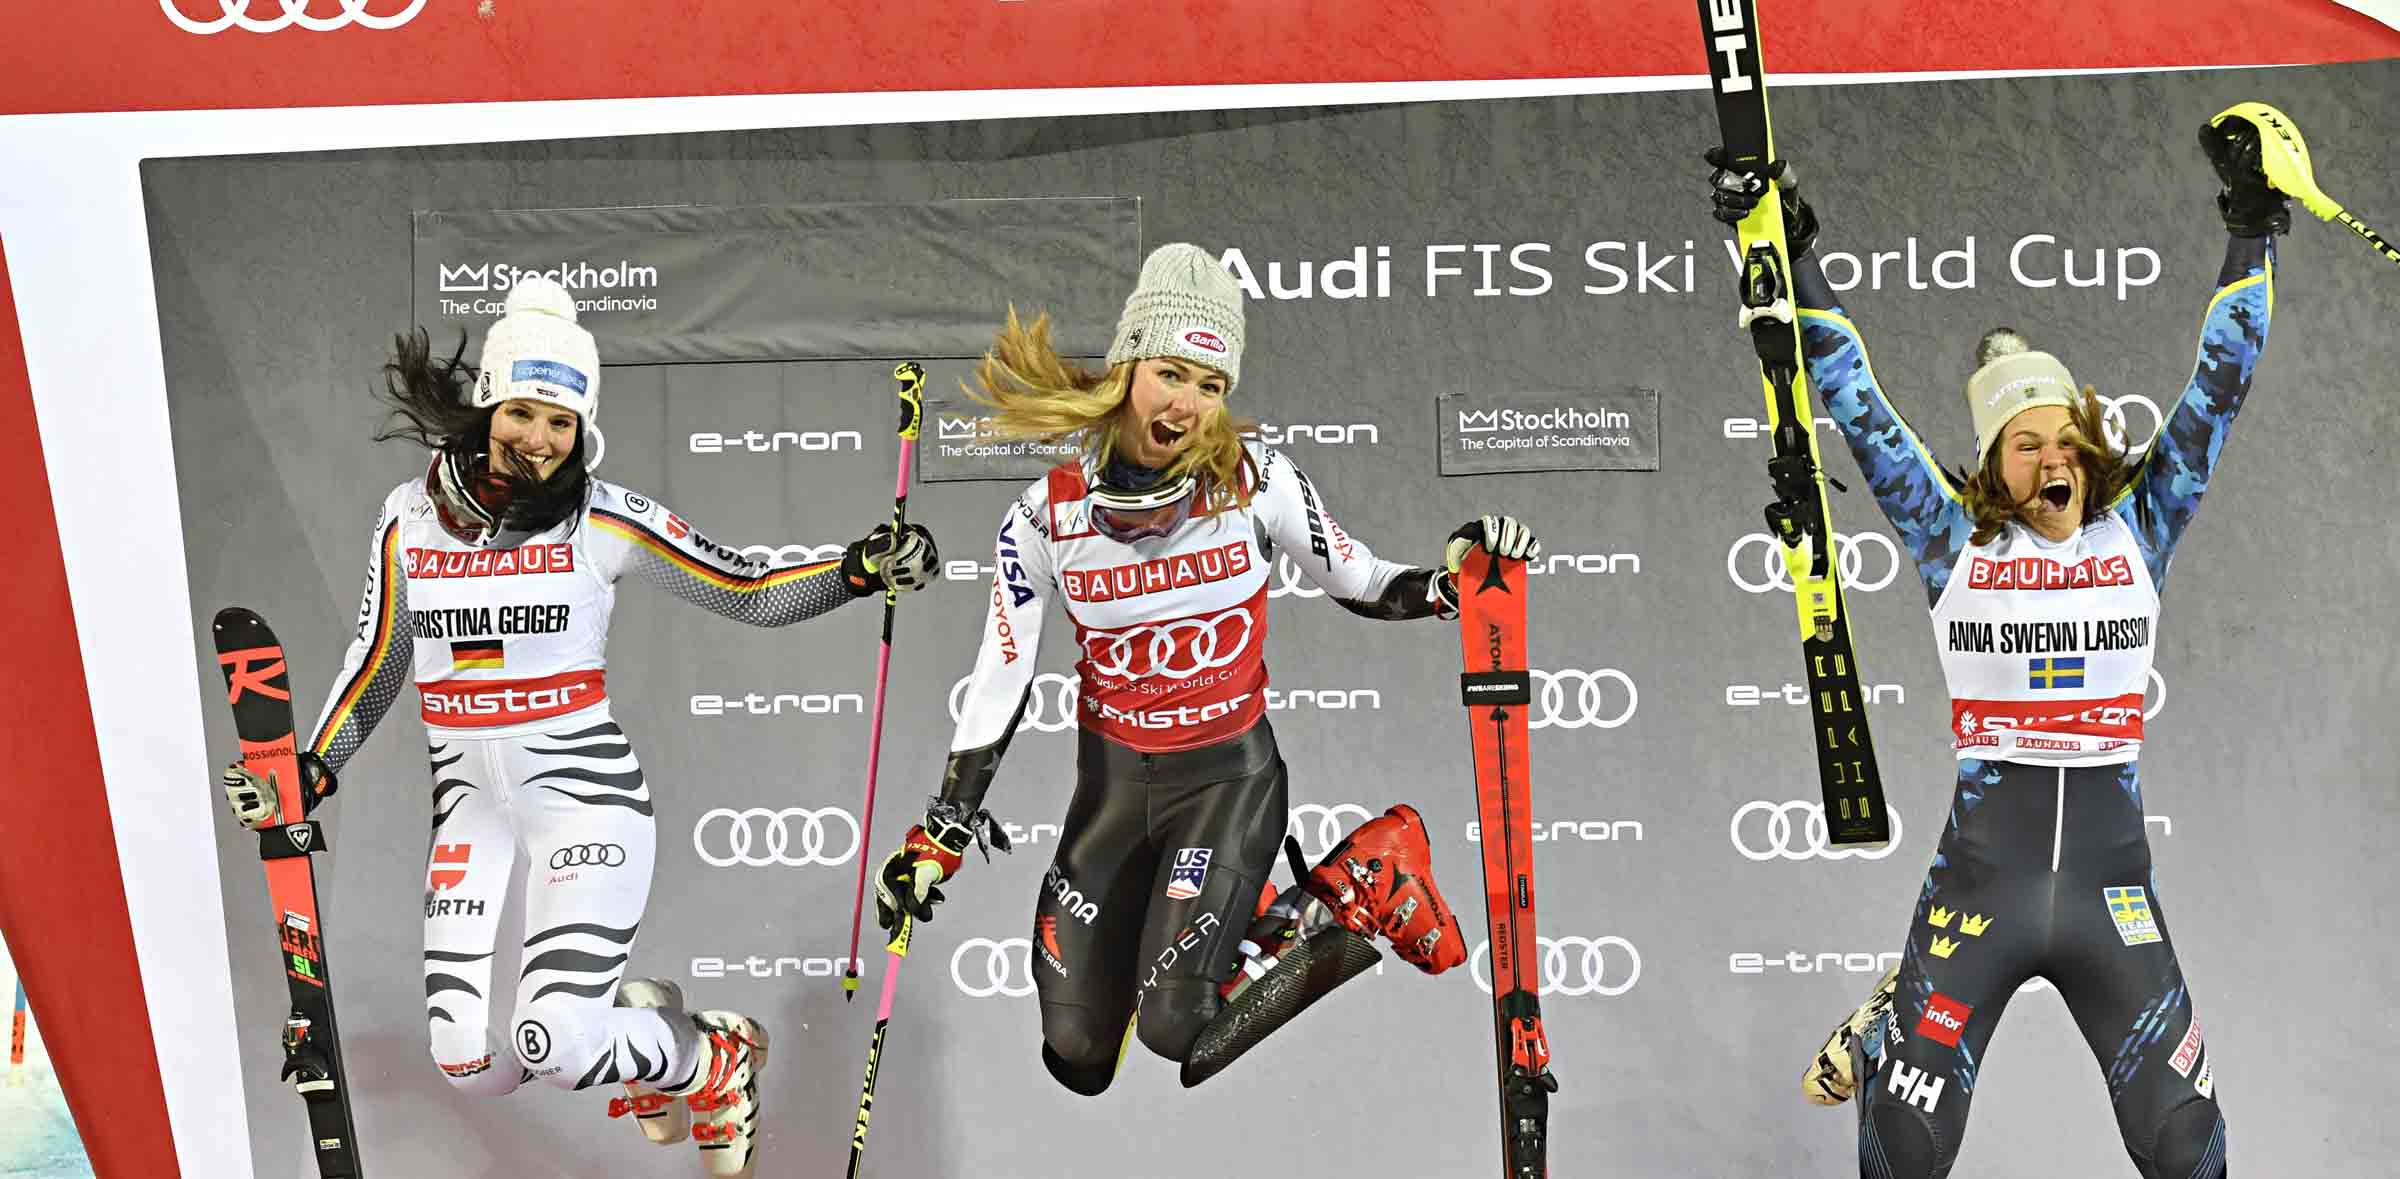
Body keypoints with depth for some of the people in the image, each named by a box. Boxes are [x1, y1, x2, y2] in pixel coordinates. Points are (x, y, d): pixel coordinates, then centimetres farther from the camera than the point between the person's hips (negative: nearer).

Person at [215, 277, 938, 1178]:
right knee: (467, 1065, -4)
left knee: (550, 1047, -17)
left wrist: (858, 572, -17)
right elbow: (378, 664, 14)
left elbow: (750, 594, -2)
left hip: (586, 796, -4)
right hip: (469, 800, 4)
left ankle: (709, 1058, 15)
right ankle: (625, 1021, 27)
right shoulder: (410, 518, 2)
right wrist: (309, 773, 6)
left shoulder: (604, 520, -8)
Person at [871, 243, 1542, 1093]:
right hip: (1113, 780, 2)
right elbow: (998, 682, -6)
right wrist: (938, 838, -6)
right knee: (1078, 1056, 6)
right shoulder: (1046, 517, -13)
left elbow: (1362, 586, -2)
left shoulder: (1255, 479, -15)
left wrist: (1450, 577, -23)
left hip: (1230, 775, -2)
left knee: (1178, 1028, -18)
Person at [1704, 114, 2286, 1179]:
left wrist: (2250, 230, 7)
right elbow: (1854, 403, 2)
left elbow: (2221, 383, 7)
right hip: (1978, 881, -1)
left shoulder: (2138, 534, 5)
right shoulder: (1958, 547, 1)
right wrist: (1790, 250, 2)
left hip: (2112, 887, 2)